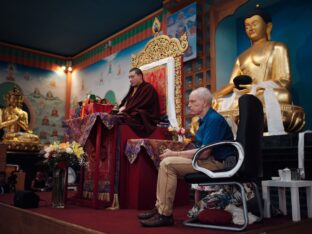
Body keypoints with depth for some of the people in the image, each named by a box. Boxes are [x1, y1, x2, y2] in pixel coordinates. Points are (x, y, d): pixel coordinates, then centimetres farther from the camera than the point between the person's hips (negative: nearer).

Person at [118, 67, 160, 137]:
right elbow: (126, 100, 16)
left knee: (120, 119, -32)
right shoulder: (133, 88, 19)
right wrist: (123, 107, -6)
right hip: (133, 114, 7)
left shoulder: (148, 88, -6)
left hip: (145, 119, -7)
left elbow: (139, 105, -14)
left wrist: (125, 110, -12)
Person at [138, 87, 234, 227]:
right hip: (208, 159, 10)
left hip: (216, 162, -10)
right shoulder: (205, 119, 16)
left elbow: (204, 153, -23)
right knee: (166, 162, 7)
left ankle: (165, 214, -13)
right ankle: (159, 208, 5)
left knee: (168, 163, -20)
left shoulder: (214, 120, -16)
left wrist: (175, 153, -15)